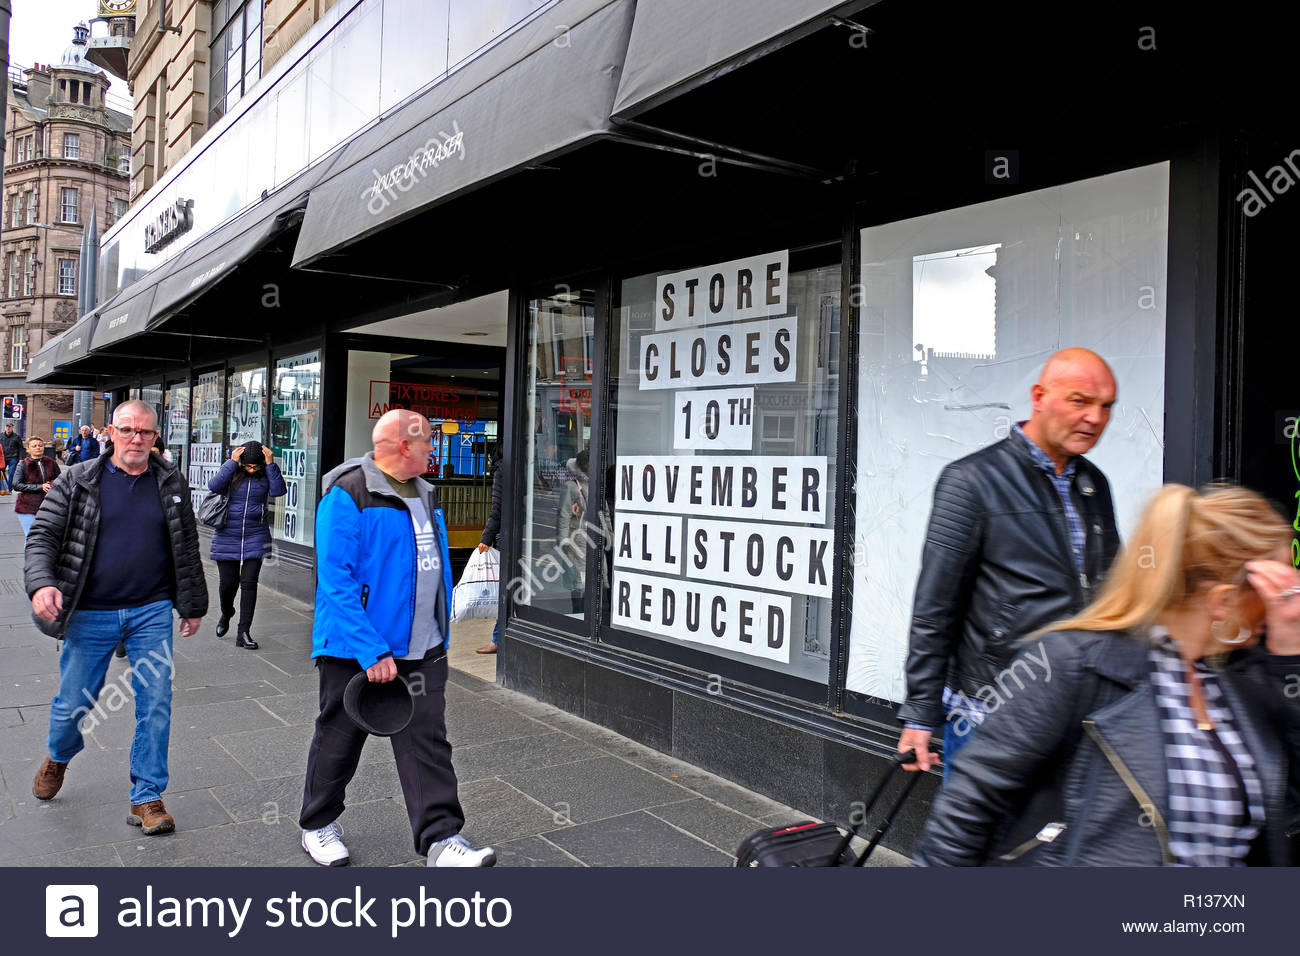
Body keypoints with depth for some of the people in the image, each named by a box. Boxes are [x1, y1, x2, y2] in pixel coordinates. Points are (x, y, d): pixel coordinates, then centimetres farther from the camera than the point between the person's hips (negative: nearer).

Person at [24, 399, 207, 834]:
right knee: (73, 702, 13)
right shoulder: (77, 481, -2)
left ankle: (147, 798, 13)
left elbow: (187, 549, 10)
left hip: (152, 613, 1)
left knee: (156, 704, 0)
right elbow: (43, 536, -2)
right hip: (90, 615, -1)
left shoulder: (171, 484, 4)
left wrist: (192, 606, 12)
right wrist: (41, 583, -21)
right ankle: (58, 756, 48)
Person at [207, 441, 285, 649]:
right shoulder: (231, 473, -2)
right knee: (228, 582, 6)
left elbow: (278, 490, -17)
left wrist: (270, 464, -20)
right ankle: (226, 614, 38)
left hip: (255, 538, 0)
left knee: (249, 583, -4)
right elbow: (213, 486, -19)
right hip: (227, 536, 0)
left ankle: (243, 632, 2)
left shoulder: (265, 475, 0)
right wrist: (232, 462, -20)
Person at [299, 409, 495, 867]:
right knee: (339, 740, 12)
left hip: (422, 651, 6)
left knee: (428, 742, 3)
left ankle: (441, 838, 6)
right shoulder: (347, 494, -15)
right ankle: (318, 827, 32)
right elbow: (336, 580, -21)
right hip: (356, 651, -6)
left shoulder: (426, 495, 11)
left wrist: (441, 637, 16)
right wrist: (372, 652, -25)